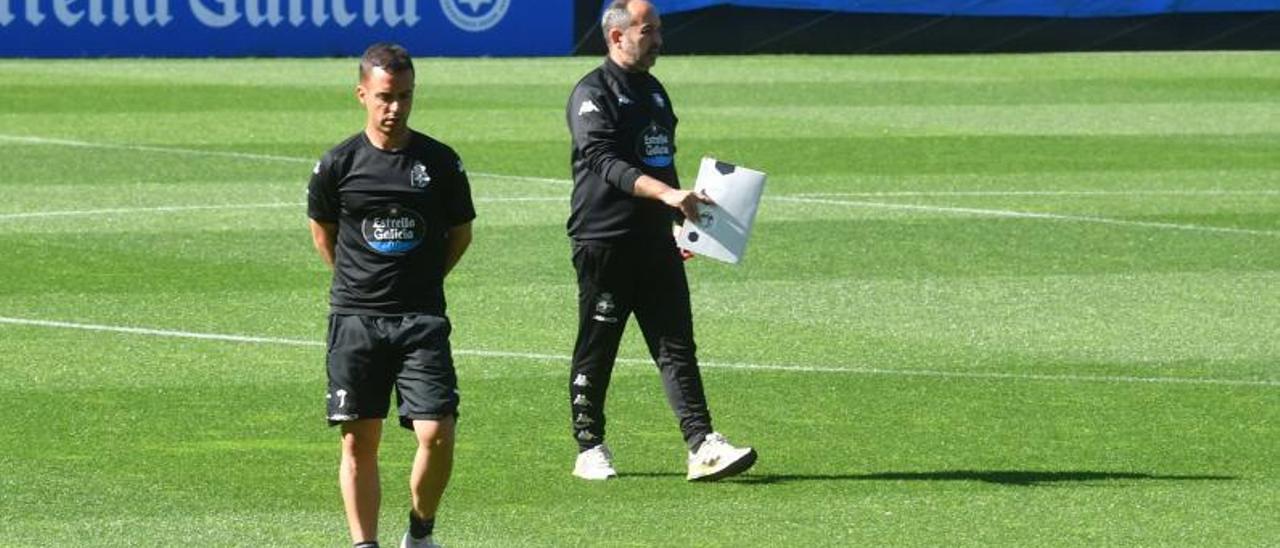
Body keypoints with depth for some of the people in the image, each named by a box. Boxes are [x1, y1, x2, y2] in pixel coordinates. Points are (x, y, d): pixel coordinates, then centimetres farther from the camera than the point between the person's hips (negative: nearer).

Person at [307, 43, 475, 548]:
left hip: (422, 320, 0)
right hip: (355, 320, 0)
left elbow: (460, 234, 15)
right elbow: (322, 231, 16)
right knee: (359, 441, 0)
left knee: (437, 434, -11)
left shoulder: (440, 163, 1)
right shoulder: (338, 164, 0)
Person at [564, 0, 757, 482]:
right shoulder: (593, 94, -9)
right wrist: (666, 194, -32)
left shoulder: (654, 92, 17)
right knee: (596, 349, 2)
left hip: (656, 241, 7)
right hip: (604, 241, -7)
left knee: (677, 344, -2)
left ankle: (702, 447, -9)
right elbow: (605, 162, -22)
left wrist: (681, 218, 22)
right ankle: (590, 449, 11)